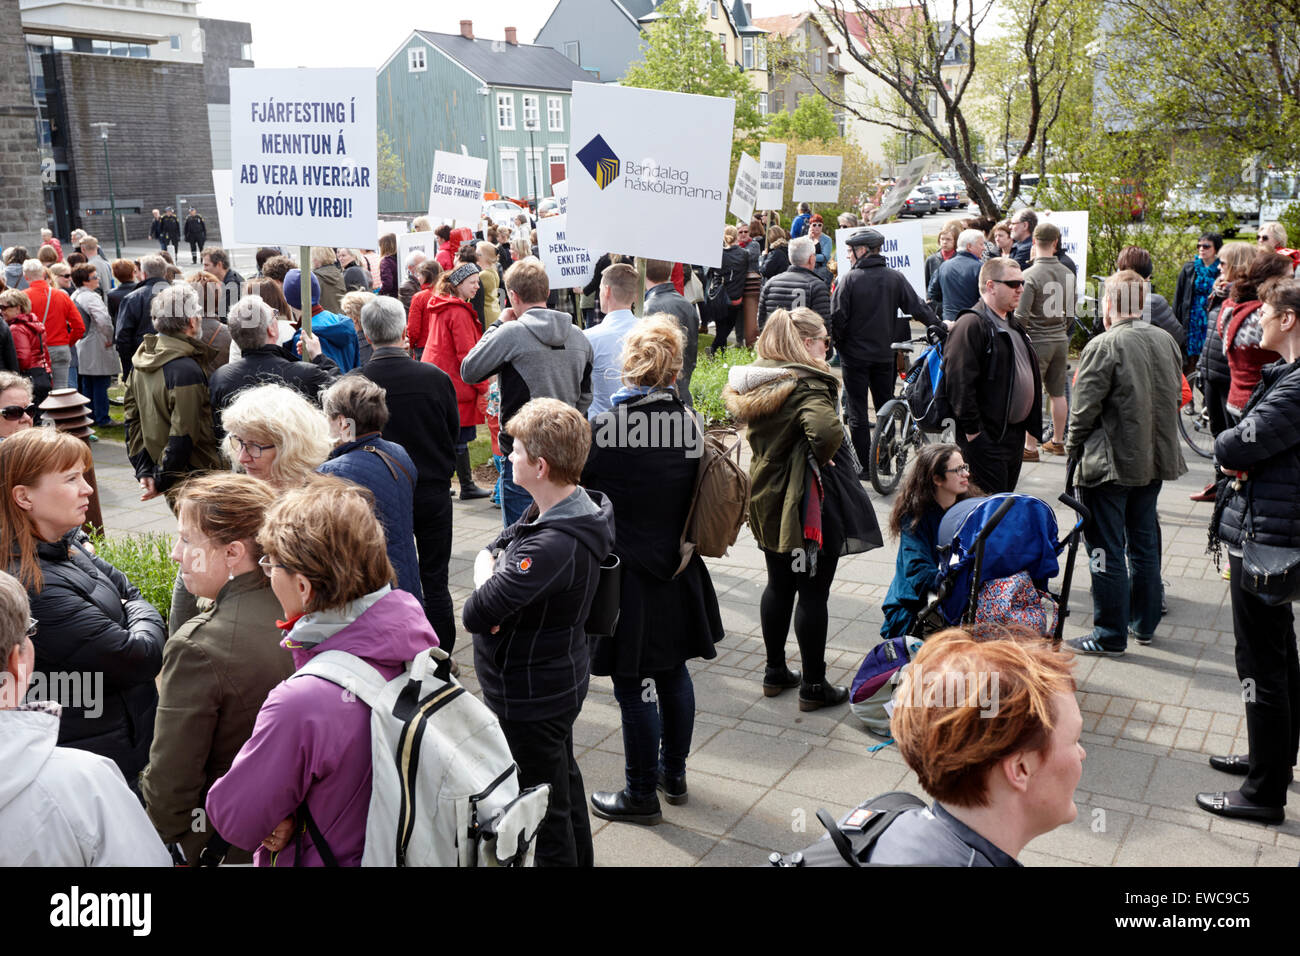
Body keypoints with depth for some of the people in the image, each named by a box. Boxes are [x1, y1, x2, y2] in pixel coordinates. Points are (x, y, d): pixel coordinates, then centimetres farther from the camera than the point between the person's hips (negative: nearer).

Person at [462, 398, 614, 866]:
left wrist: (487, 582, -13)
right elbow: (489, 550, 8)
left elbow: (477, 615, -34)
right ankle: (579, 857, 48)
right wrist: (490, 567, -14)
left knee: (544, 809, 8)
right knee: (563, 777, 28)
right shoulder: (572, 506, -3)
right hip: (558, 678, 10)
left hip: (530, 697, -10)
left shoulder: (554, 545, -34)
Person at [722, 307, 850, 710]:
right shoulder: (807, 386, -22)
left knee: (779, 585, 20)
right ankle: (813, 686, 15)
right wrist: (821, 458, -20)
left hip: (767, 502, 8)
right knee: (813, 593, 4)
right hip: (809, 507, -8)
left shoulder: (756, 381, 2)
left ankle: (775, 672, 32)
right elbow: (826, 429, -40)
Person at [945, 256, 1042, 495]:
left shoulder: (1012, 323, 17)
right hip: (987, 439, -10)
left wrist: (1030, 424, 21)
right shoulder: (971, 325, -15)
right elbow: (961, 383, -22)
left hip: (1015, 434, 10)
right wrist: (973, 433, -22)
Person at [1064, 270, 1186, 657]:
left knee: (1107, 551, 3)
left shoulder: (1103, 346, -18)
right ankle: (1144, 624, 30)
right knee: (1144, 543, 19)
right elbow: (1176, 396, 12)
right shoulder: (1166, 341, 3)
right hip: (1156, 459, 7)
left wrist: (1073, 447, 1)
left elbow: (1085, 407, -15)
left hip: (1110, 462, -7)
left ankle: (1110, 636, 10)